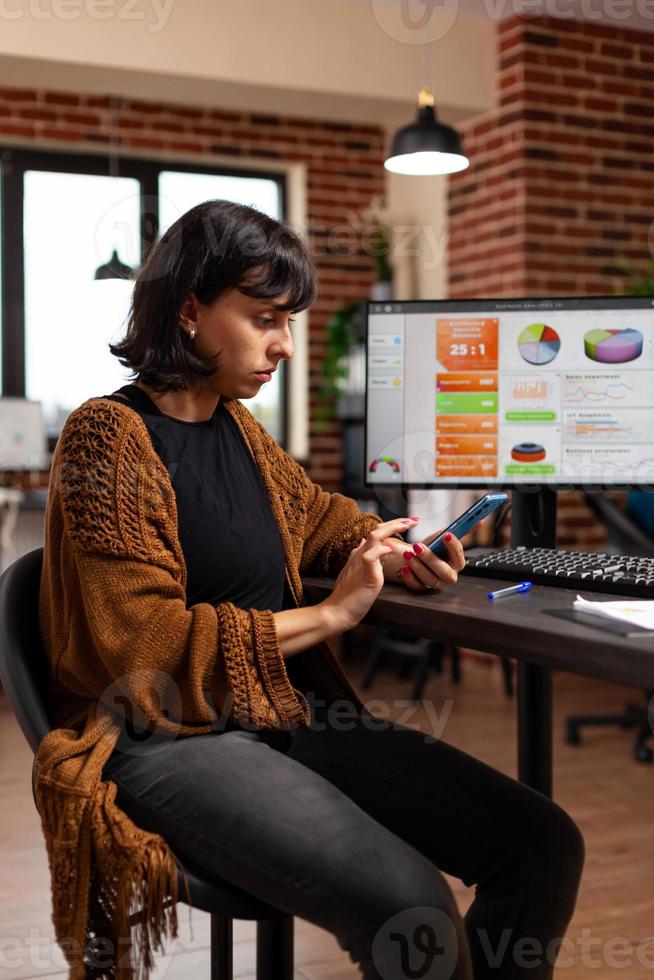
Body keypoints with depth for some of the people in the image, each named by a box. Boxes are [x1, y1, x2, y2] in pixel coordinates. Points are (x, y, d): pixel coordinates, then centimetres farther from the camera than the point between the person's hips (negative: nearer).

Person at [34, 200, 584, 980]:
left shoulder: (238, 427, 10)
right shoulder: (110, 437, -10)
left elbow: (314, 514, 30)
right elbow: (146, 645, -16)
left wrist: (395, 551, 8)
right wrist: (331, 614, -14)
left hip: (295, 713, 7)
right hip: (174, 740, -7)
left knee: (544, 847, -6)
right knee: (411, 907, -29)